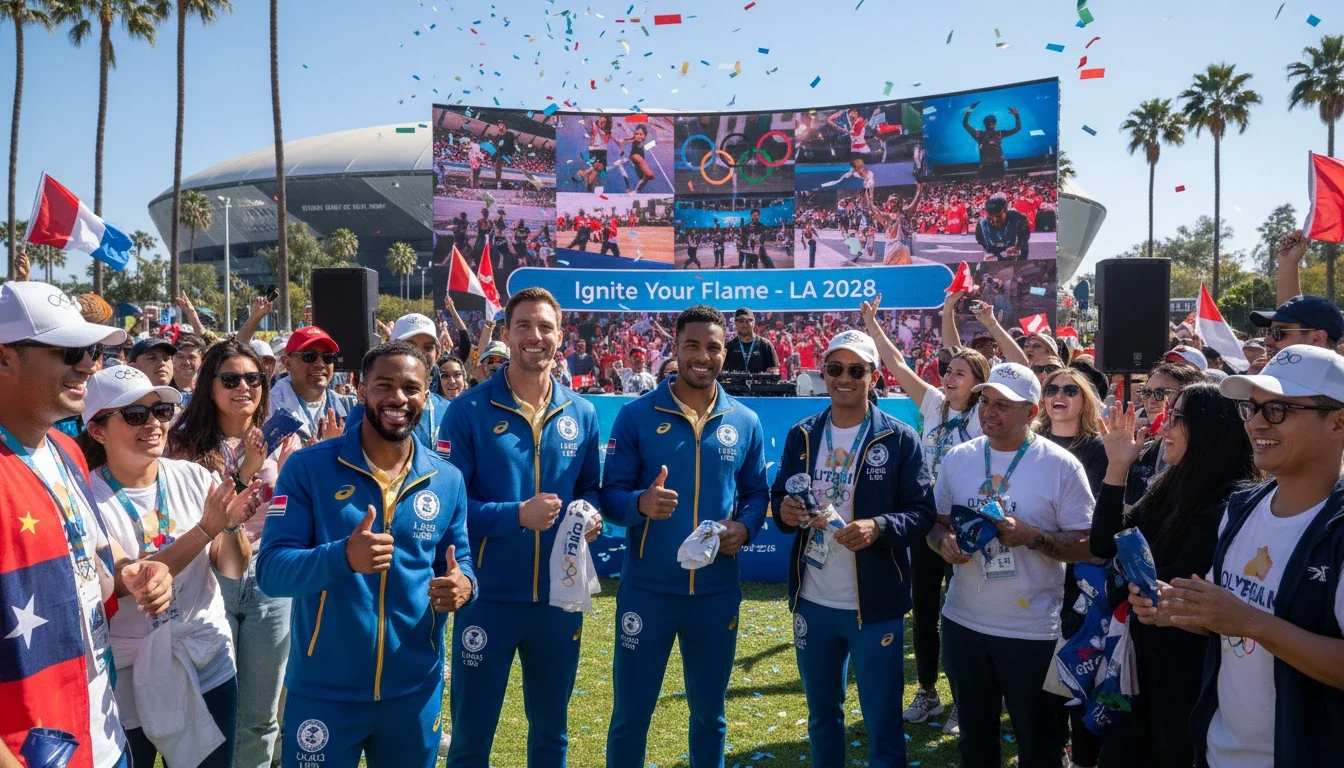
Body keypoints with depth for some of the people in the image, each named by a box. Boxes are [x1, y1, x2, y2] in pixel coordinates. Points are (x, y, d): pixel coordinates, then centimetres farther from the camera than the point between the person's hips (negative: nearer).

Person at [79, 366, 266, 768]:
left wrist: (231, 526, -24)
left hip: (210, 663, 3)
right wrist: (206, 529, -30)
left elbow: (232, 570, -4)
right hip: (126, 677, -3)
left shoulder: (196, 478, -4)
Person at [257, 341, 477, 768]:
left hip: (415, 690, 3)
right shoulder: (308, 467, -9)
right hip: (323, 690, -3)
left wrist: (464, 586, -15)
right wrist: (343, 556, -32)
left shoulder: (448, 480, 1)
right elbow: (270, 571, -13)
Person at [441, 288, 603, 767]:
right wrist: (516, 515, -22)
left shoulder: (581, 414, 3)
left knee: (551, 728, 21)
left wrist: (589, 515, -10)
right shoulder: (469, 411, -8)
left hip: (560, 594, 3)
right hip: (488, 594, -3)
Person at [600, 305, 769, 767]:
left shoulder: (745, 423, 3)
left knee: (710, 713, 21)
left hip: (717, 591, 3)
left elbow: (757, 493, 9)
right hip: (647, 588, -2)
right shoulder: (636, 415, -6)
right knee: (630, 715, 11)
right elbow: (610, 493, -6)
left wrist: (744, 528, -12)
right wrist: (640, 503, -28)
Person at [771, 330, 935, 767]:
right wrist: (785, 511, -14)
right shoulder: (801, 436, 5)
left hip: (875, 605, -3)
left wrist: (879, 527, -26)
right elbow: (779, 496, 10)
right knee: (821, 716, 21)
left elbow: (924, 512, -8)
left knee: (883, 724, 9)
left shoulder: (900, 440, -7)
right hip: (812, 602, 4)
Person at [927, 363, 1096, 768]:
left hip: (1033, 630, -3)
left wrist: (1032, 536, -24)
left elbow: (1087, 545, -9)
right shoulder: (957, 458, 1)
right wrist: (945, 542, -13)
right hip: (963, 622, 4)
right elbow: (936, 523, 9)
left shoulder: (1061, 466, -11)